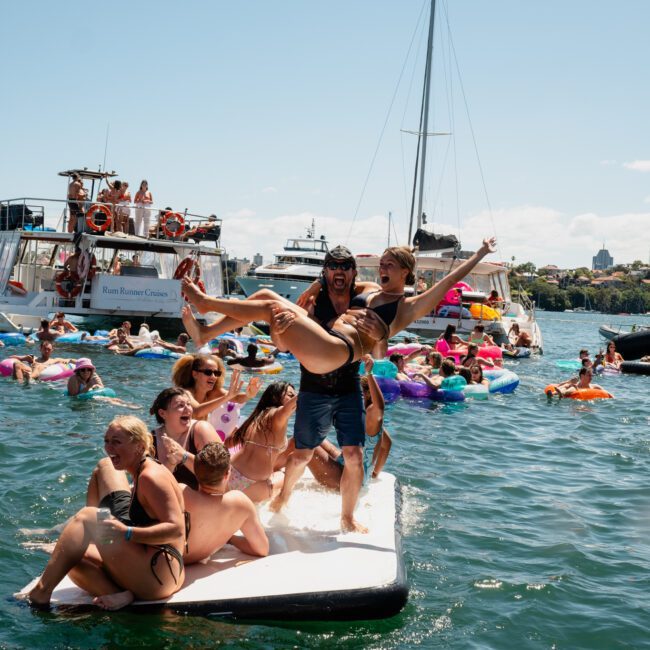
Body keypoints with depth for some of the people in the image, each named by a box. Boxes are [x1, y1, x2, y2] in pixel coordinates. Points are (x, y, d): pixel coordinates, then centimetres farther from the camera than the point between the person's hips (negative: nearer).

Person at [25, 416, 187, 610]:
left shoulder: (151, 476, -12)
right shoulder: (142, 475, 18)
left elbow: (176, 528, -21)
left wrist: (126, 533, -28)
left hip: (161, 571, -10)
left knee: (87, 516, -12)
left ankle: (40, 595, -15)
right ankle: (121, 595, -15)